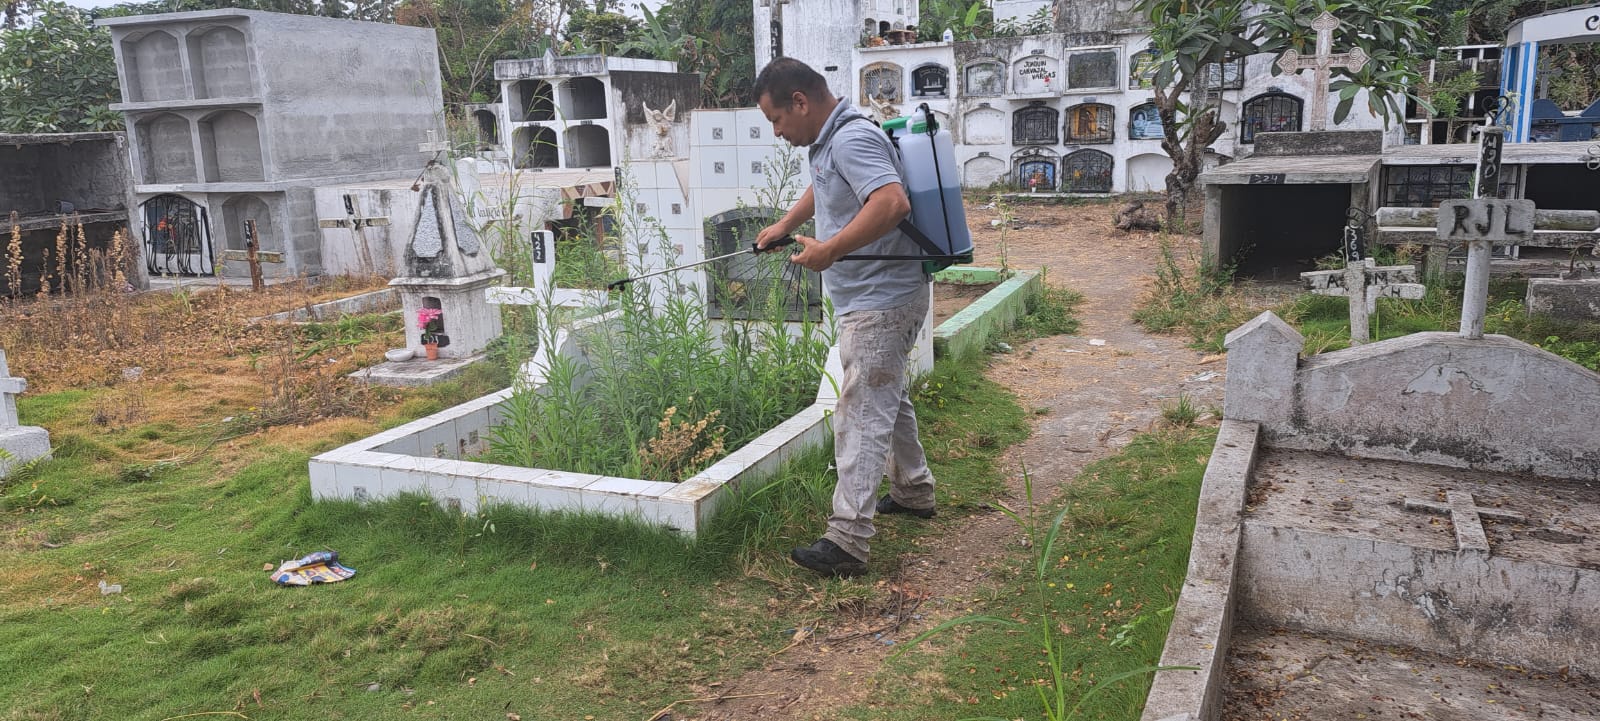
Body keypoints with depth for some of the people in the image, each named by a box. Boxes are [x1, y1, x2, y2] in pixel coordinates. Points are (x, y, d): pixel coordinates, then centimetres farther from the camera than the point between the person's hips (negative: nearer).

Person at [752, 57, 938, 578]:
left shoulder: (853, 139, -21)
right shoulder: (828, 141, 11)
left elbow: (893, 202, -37)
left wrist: (829, 250, -35)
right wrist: (785, 225, 30)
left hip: (880, 303, -11)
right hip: (879, 299, 11)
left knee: (861, 416, -11)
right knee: (888, 397, 24)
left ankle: (847, 540, -9)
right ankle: (913, 491, 42)